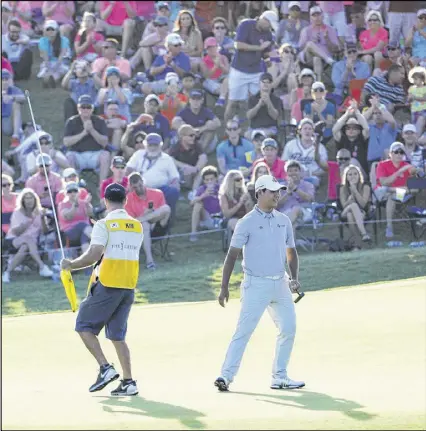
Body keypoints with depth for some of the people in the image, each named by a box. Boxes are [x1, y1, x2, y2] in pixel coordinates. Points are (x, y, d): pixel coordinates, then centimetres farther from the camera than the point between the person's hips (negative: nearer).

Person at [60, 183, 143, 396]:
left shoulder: (104, 225, -9)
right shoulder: (137, 226, 10)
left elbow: (92, 256, -16)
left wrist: (70, 265, -2)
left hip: (107, 285, -6)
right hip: (128, 287, 6)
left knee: (84, 326, 7)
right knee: (117, 335, 12)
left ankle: (105, 368, -8)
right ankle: (128, 381, 4)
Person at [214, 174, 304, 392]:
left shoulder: (283, 220, 10)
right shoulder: (247, 222, -6)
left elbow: (291, 251, 17)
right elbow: (232, 255, -6)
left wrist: (294, 278, 1)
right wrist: (224, 287, -12)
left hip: (280, 284, 6)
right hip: (256, 284, -6)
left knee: (289, 329, 5)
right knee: (244, 330, -12)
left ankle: (279, 377, 15)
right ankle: (226, 375, -13)